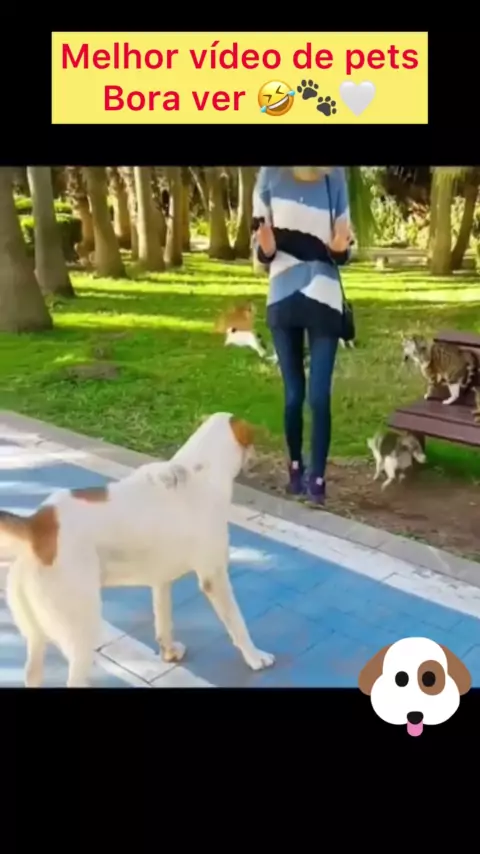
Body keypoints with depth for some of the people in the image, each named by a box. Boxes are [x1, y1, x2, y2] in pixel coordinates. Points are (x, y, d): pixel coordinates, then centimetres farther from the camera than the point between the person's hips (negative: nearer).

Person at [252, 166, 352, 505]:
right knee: (293, 394, 9)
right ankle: (296, 466, 26)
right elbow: (261, 250, 5)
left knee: (319, 396, -4)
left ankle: (318, 476, 7)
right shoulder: (270, 176, 1)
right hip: (283, 301, 1)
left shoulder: (335, 176, 1)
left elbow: (345, 250, 5)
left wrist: (340, 247, -17)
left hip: (324, 302, -1)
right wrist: (265, 248, -17)